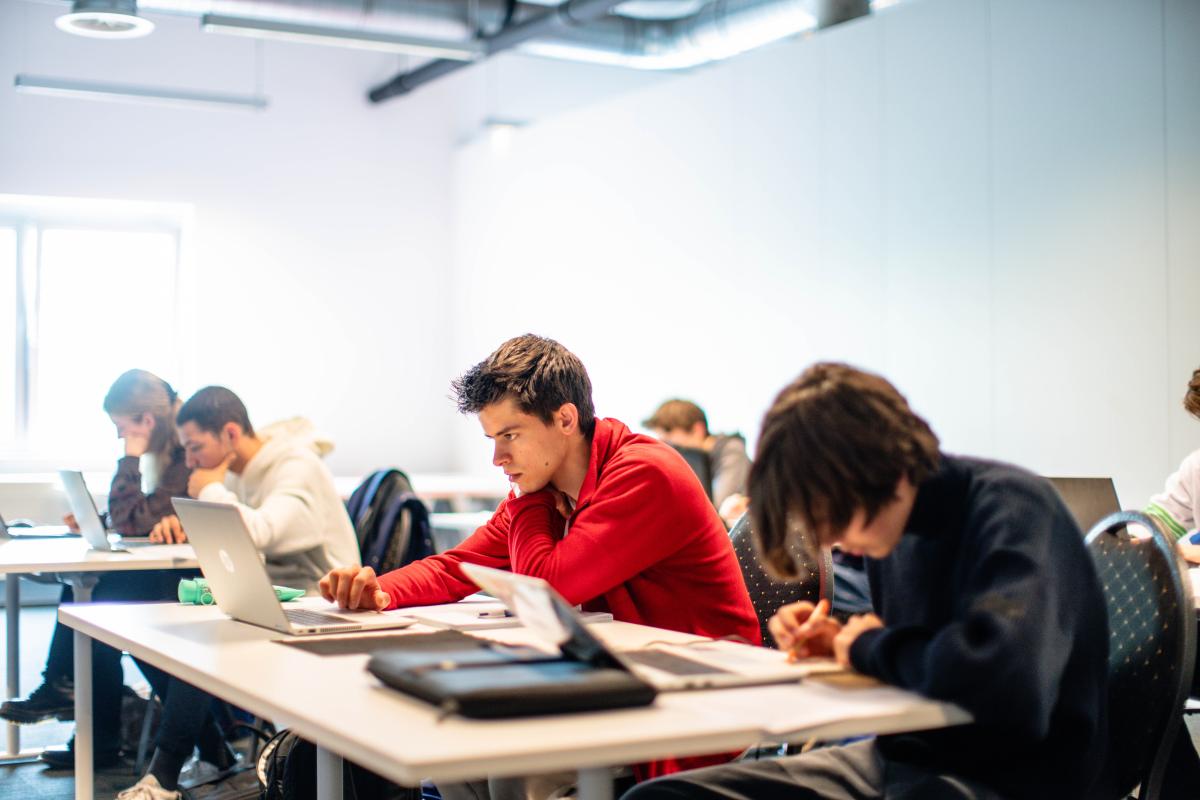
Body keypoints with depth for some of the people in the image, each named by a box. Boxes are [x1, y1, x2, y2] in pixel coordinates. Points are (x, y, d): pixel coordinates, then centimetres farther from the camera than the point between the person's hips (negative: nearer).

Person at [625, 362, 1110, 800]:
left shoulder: (1011, 508, -18)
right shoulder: (889, 524, 5)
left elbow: (1002, 676, -37)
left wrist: (872, 647, -17)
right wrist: (837, 646, 0)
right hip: (900, 759, 8)